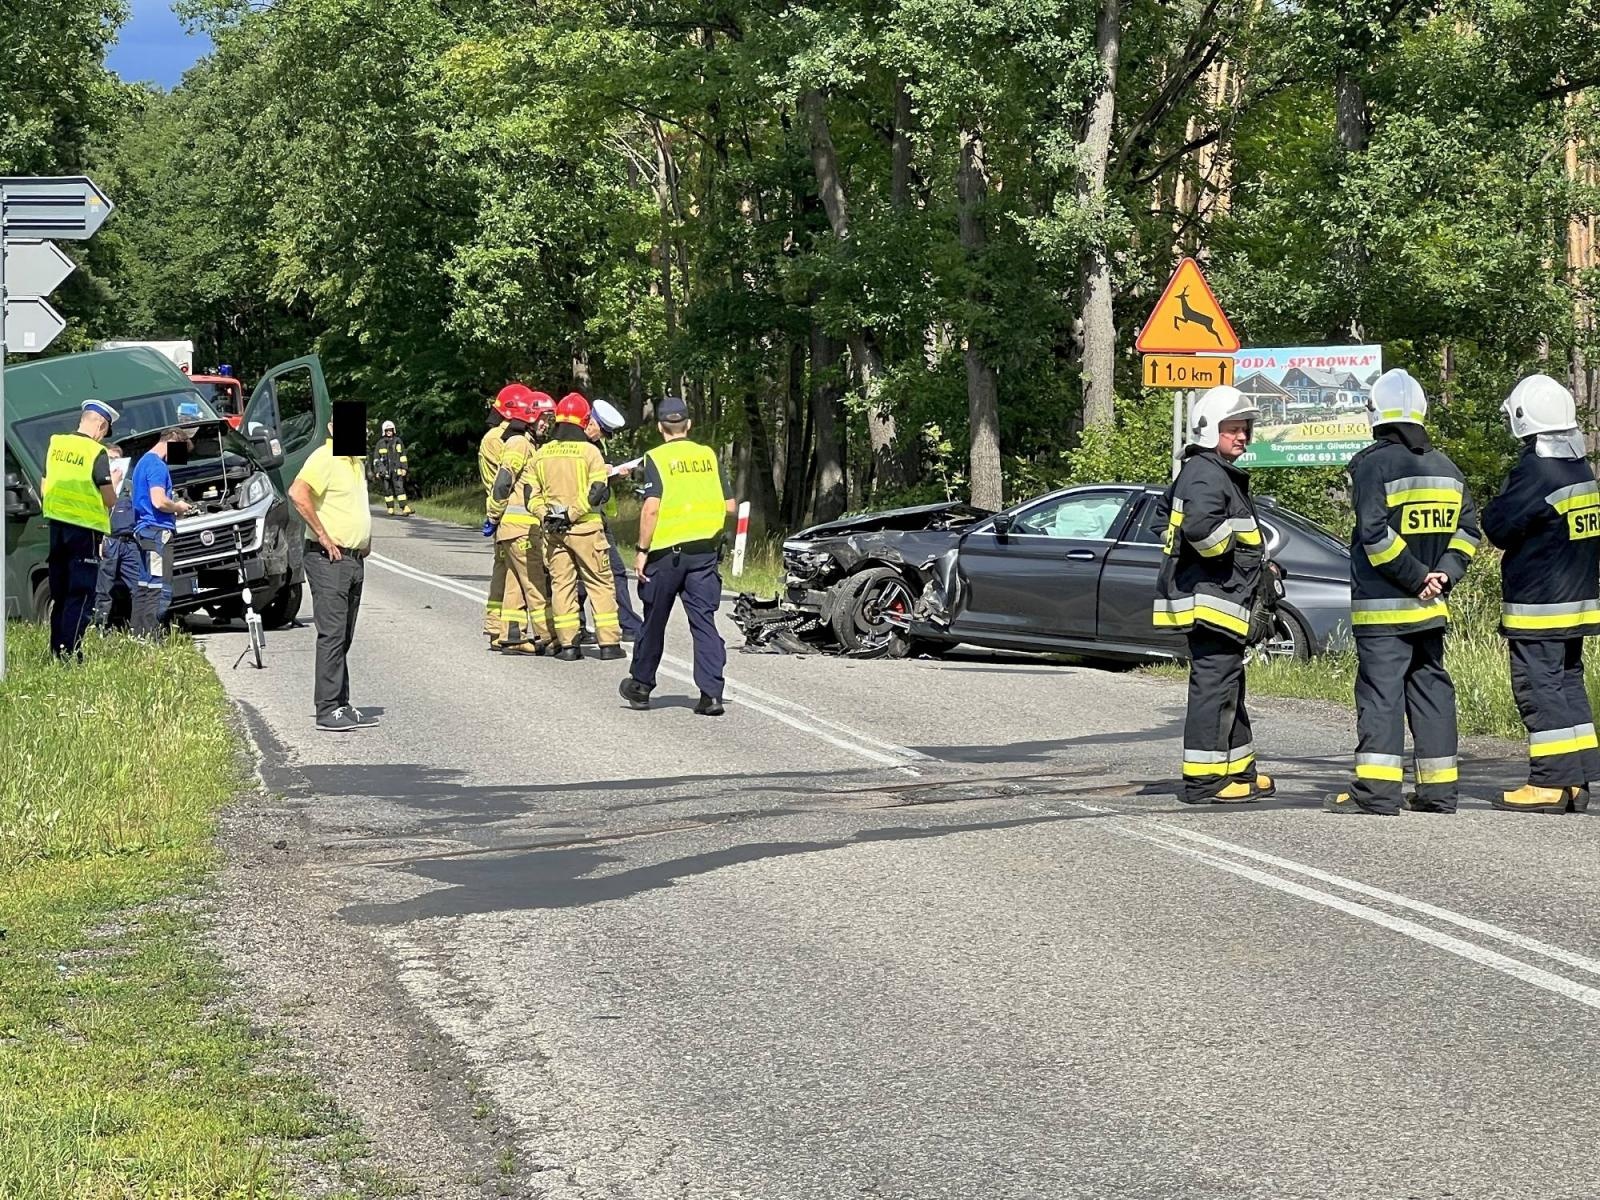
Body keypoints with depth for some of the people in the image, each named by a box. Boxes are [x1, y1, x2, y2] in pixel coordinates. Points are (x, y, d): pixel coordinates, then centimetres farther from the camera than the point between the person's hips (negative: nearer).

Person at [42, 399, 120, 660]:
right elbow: (110, 500, -10)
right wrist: (113, 484, 9)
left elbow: (45, 488, 12)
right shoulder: (97, 454, -14)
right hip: (84, 528, -6)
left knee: (59, 594, 15)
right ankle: (70, 653, -7)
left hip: (56, 524, 6)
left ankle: (57, 649, 18)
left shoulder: (55, 445, 5)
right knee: (81, 596, -2)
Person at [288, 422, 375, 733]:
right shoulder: (324, 458, -12)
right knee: (332, 636, -10)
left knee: (344, 638, 12)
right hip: (329, 559, -9)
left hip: (354, 559, 9)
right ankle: (328, 711, -10)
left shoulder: (356, 462, 17)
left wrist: (365, 538, 18)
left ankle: (342, 706, 16)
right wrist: (323, 535, -23)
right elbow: (297, 493, -28)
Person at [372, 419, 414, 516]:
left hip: (397, 470, -1)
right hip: (385, 471, 1)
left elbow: (403, 456, 11)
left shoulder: (398, 441, 9)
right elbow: (376, 458, 9)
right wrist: (376, 471, 3)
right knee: (387, 490, 2)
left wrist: (404, 468, 4)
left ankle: (405, 508, -17)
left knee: (399, 488, -10)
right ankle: (390, 509, 8)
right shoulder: (380, 443, 7)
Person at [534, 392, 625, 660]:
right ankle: (608, 642, 1)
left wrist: (545, 516, -1)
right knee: (601, 583, 4)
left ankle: (567, 644, 5)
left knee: (562, 584, 8)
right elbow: (598, 492, -15)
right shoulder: (589, 451, -7)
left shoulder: (542, 454, 7)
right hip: (586, 528, -4)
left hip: (552, 529, 4)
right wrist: (573, 513, -12)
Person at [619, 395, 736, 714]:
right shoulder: (709, 456, 5)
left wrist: (642, 550, -9)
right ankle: (711, 693, -7)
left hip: (667, 551, -3)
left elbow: (651, 509, -15)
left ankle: (641, 685, 25)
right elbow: (729, 506, 5)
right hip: (705, 551, 3)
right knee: (704, 621, 2)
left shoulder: (657, 459, -7)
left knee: (654, 621, 11)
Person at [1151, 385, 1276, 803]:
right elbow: (1201, 527, -33)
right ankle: (1202, 780, -10)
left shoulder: (1194, 472, 18)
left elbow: (1165, 514, 32)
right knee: (1213, 686, -11)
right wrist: (1234, 545, -15)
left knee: (1229, 687, 18)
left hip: (1220, 599, 11)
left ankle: (1239, 770, 27)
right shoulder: (1206, 475, -16)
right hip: (1210, 599, -11)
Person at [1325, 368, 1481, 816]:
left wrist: (1415, 577, -11)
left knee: (1380, 691, -7)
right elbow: (1467, 530, 12)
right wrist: (1442, 574, 3)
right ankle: (1438, 790, 13)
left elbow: (1375, 533, -17)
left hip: (1382, 606, -6)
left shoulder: (1372, 464, -9)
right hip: (1431, 609, 6)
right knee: (1430, 688, 11)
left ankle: (1376, 790, -11)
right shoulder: (1446, 467, 13)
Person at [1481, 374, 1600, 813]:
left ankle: (1550, 783, -5)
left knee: (1539, 689, -5)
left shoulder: (1535, 472, -18)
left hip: (1538, 609, -9)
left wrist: (1492, 510, 2)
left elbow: (1500, 527, -16)